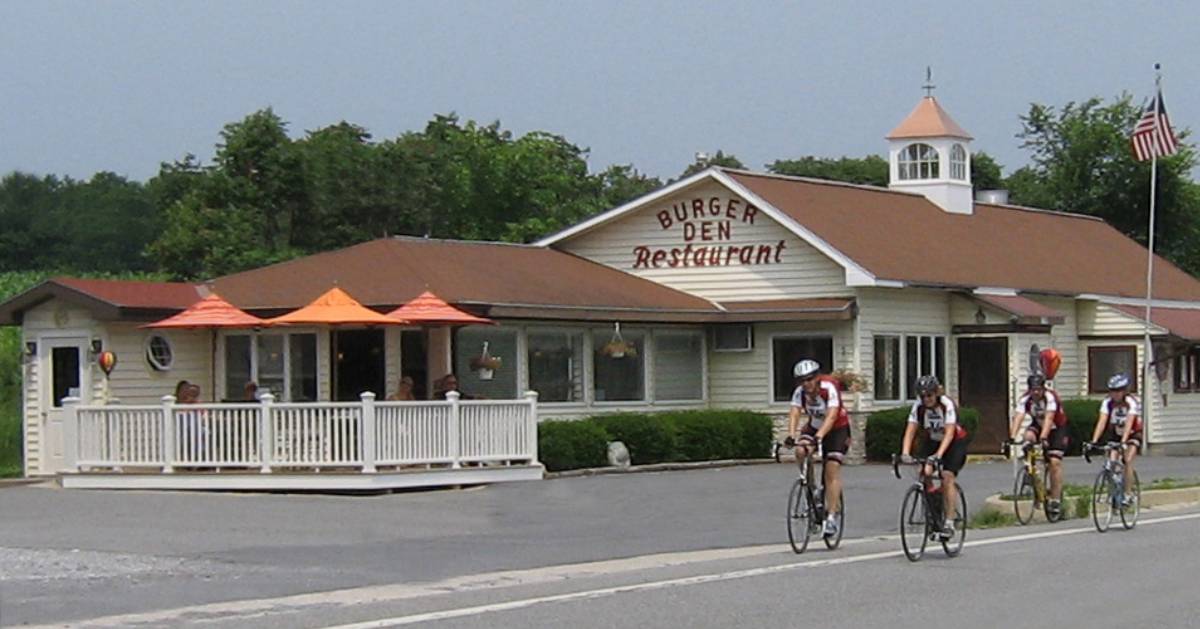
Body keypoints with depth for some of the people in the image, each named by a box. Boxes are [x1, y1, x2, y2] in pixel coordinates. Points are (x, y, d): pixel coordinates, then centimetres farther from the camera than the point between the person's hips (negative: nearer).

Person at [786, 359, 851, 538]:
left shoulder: (829, 388, -28)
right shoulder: (800, 392, -15)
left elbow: (832, 416, -38)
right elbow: (794, 413, -27)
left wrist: (820, 436, -53)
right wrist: (791, 435, -45)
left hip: (837, 429, -4)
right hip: (814, 427, 4)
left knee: (832, 469, -17)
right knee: (801, 451, -27)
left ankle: (832, 517, -17)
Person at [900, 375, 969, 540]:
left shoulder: (947, 404, -28)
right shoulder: (918, 406, -16)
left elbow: (949, 433, -36)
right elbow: (910, 431, -21)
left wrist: (938, 455, -48)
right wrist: (905, 453, -37)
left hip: (955, 442, -4)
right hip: (932, 441, 4)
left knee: (947, 477, -21)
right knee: (925, 473, -19)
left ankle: (949, 522, -19)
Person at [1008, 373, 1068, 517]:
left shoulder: (1050, 398, -30)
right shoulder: (1025, 400, -20)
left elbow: (1048, 418, -41)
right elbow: (1018, 418, -31)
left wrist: (1043, 437, -54)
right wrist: (1013, 437, -47)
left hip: (1057, 428, -4)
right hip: (1038, 425, 4)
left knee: (1054, 462, -16)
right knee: (1028, 436, -29)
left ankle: (1056, 499, -12)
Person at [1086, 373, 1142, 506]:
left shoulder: (1131, 402, -27)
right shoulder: (1108, 402, -18)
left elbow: (1129, 423, -39)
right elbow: (1102, 422, -27)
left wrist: (1123, 442, -51)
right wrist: (1093, 441, -39)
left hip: (1133, 434, -3)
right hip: (1115, 434, 3)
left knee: (1128, 461, -22)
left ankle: (1127, 494, -14)